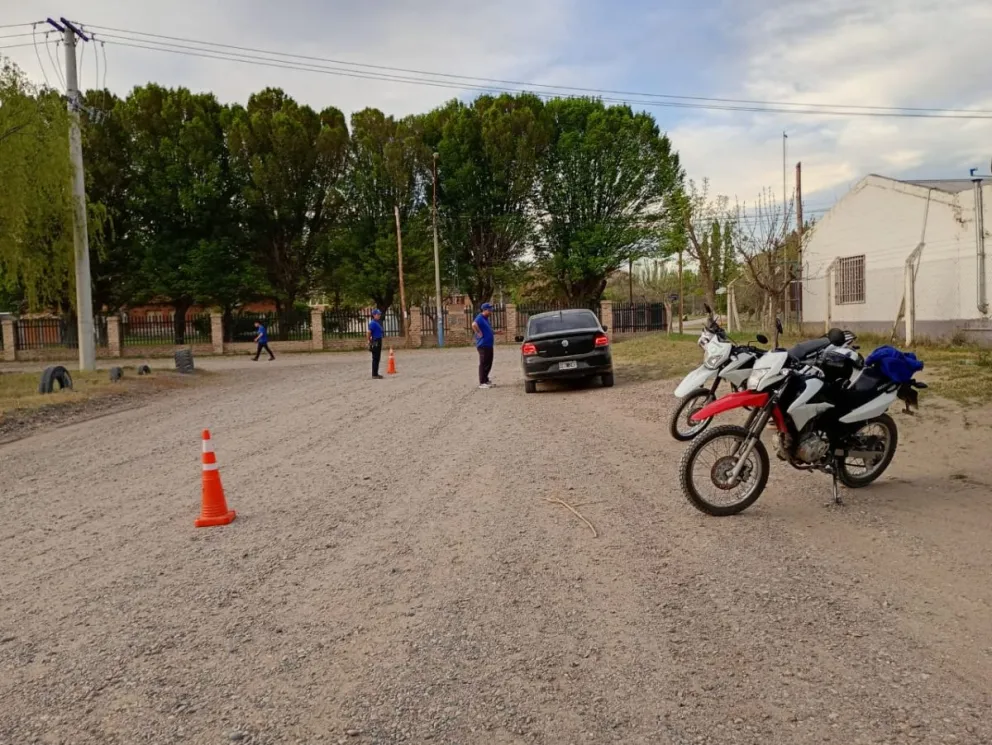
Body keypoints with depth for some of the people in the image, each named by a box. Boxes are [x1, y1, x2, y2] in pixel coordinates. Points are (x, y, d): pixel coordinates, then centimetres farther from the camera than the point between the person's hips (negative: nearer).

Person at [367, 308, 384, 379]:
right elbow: (369, 332, -19)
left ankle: (376, 374, 18)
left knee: (378, 358, 12)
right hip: (375, 342, -9)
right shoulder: (372, 323, -13)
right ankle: (374, 375, -4)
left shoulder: (378, 323, 16)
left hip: (379, 341, 9)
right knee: (375, 359, -7)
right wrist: (370, 342, -16)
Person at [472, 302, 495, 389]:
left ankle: (486, 379, 25)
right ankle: (482, 382, -1)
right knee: (483, 364, -5)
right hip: (483, 345, -10)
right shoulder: (480, 318, -14)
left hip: (489, 344, 10)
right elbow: (474, 325, -35)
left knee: (488, 363, 15)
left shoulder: (486, 319, 16)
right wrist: (479, 334, -27)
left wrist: (492, 334, 18)